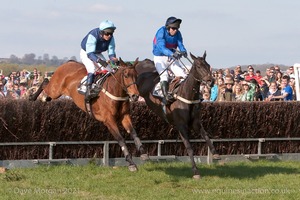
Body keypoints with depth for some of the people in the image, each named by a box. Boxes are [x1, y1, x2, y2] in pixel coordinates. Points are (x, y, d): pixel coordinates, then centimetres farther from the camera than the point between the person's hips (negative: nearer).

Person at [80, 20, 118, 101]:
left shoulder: (111, 38, -19)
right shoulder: (93, 36, -36)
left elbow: (111, 52, -17)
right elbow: (90, 53, -43)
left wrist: (113, 58, -42)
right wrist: (98, 60, -62)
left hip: (98, 54, 6)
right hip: (86, 53, -6)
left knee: (109, 71, -4)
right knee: (92, 69, -31)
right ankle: (88, 90, -35)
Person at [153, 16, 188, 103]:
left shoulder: (177, 34, 0)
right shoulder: (161, 32, -19)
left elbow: (180, 45, -7)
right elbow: (161, 47, -32)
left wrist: (183, 51, -33)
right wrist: (172, 54, -49)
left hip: (171, 59, 6)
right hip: (160, 58, -5)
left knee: (182, 74, -12)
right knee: (164, 75, -28)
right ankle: (166, 95, -37)